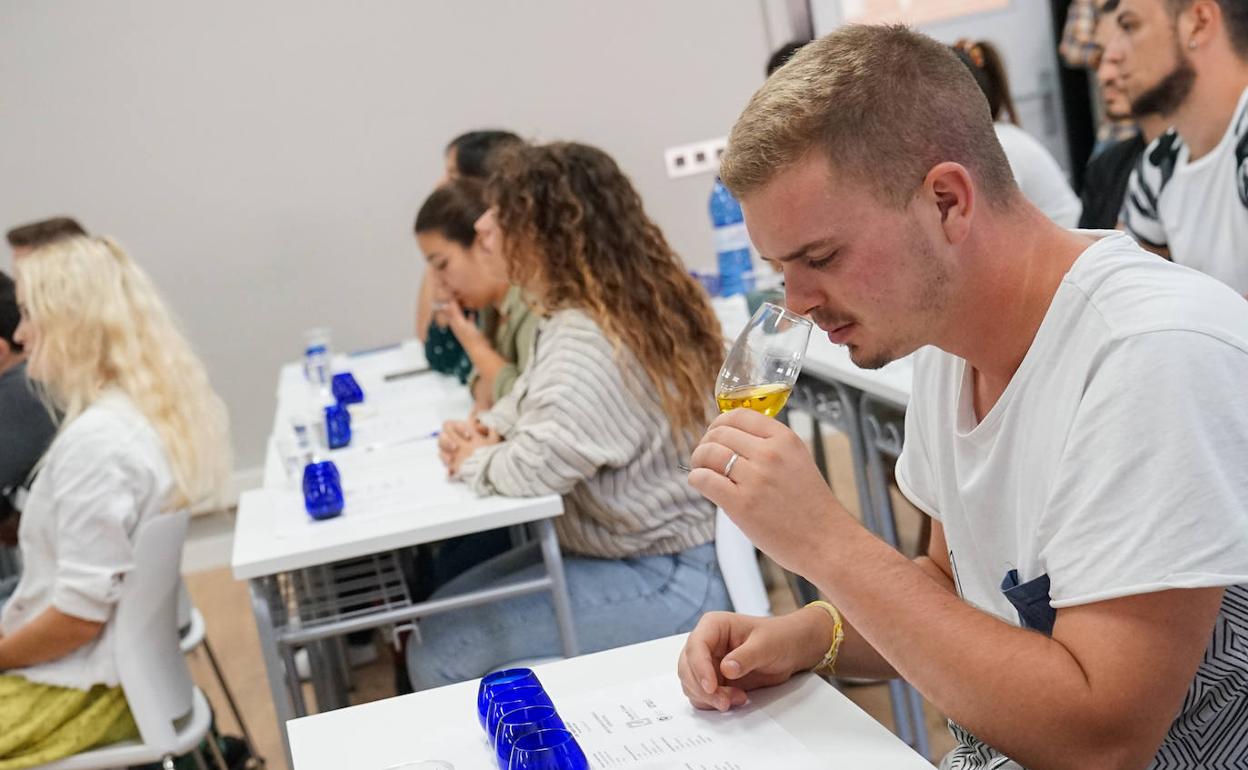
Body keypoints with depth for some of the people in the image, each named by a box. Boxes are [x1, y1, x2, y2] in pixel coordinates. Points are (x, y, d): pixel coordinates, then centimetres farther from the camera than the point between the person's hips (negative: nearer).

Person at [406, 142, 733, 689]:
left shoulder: (589, 338, -24)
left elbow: (538, 465, -34)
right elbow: (532, 399, 24)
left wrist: (476, 461, -11)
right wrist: (486, 429, 2)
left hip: (669, 582, -11)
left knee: (440, 654, -14)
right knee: (443, 609, 14)